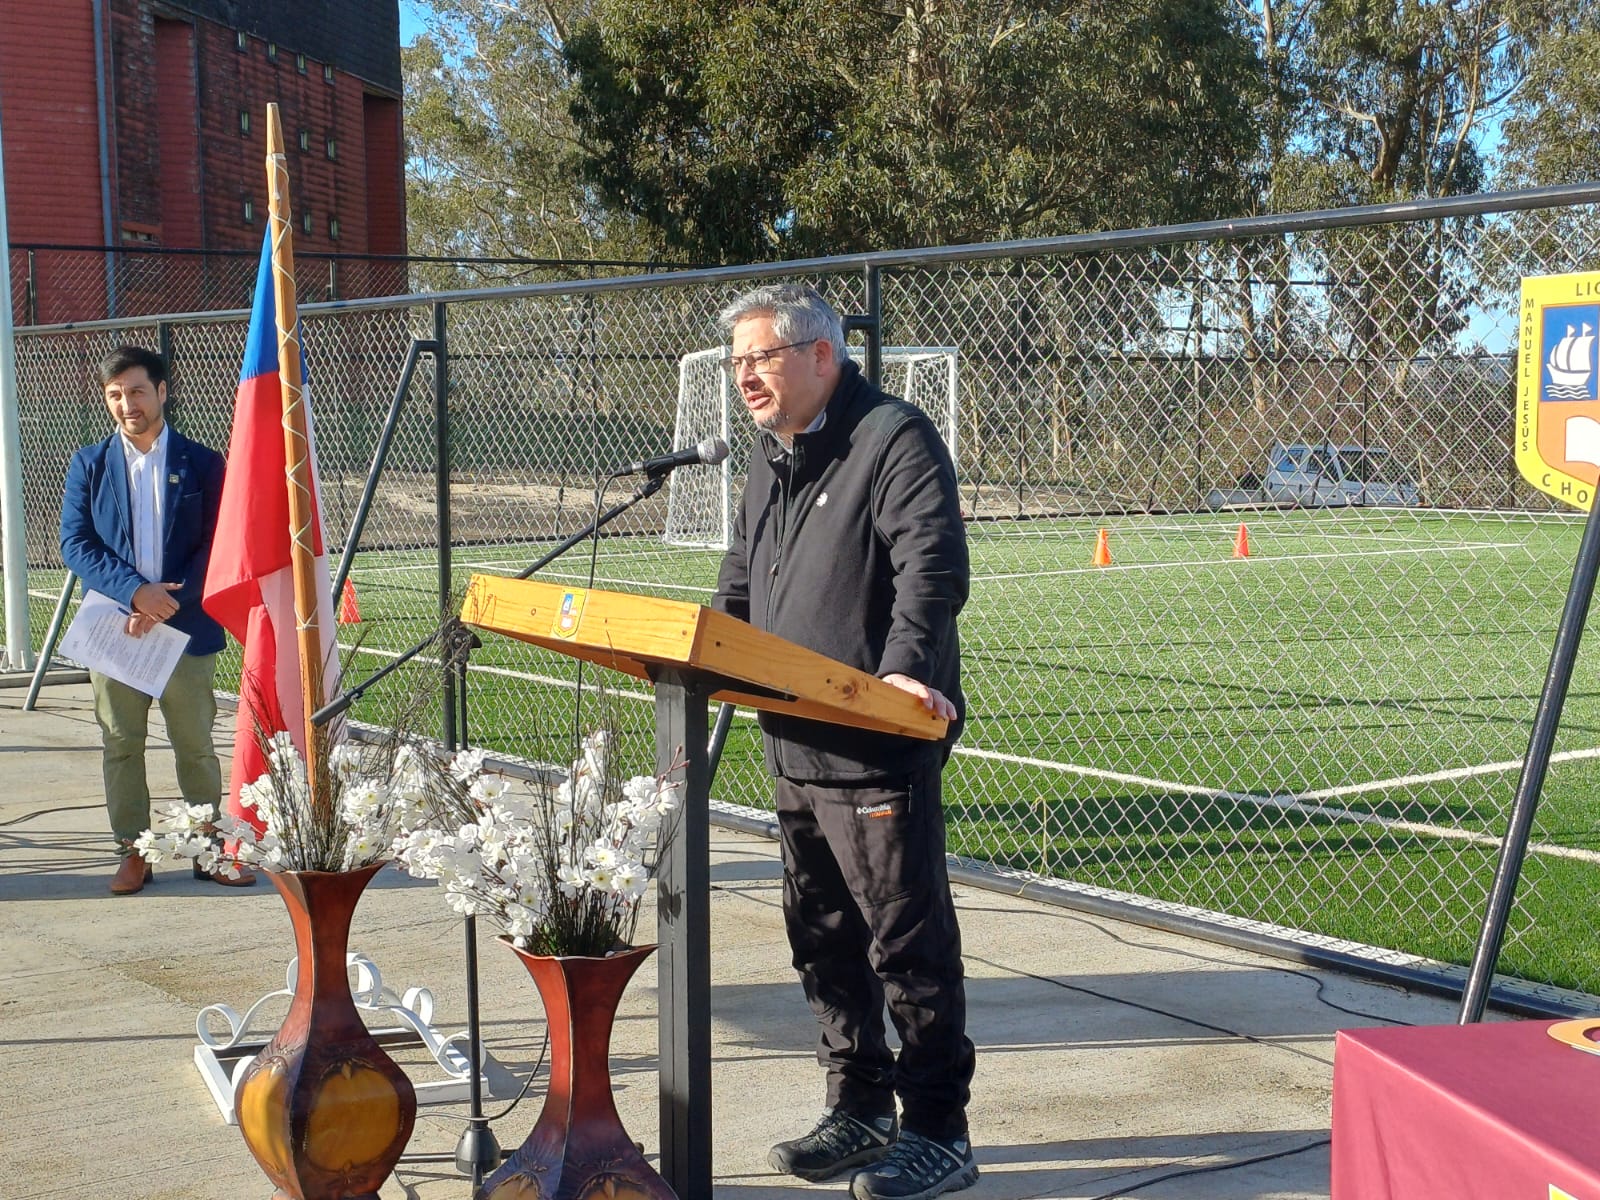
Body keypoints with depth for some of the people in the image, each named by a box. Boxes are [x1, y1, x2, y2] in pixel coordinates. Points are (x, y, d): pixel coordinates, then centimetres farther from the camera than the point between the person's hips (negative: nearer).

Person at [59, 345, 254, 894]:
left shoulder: (202, 464, 3)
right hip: (113, 628, 1)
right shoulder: (89, 465, 7)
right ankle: (133, 852, 15)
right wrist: (135, 591, -15)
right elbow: (75, 544, 0)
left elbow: (215, 548, -2)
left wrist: (167, 604, -15)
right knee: (121, 746, 5)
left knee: (196, 746, 6)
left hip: (186, 628, -1)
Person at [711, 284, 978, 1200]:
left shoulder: (893, 438, -10)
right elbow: (741, 584, 27)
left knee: (906, 943, -2)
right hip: (795, 748, 9)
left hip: (880, 751, -9)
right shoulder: (773, 458, 19)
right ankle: (859, 1111, 28)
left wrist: (905, 665, -34)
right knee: (823, 940, 15)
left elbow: (934, 565, -21)